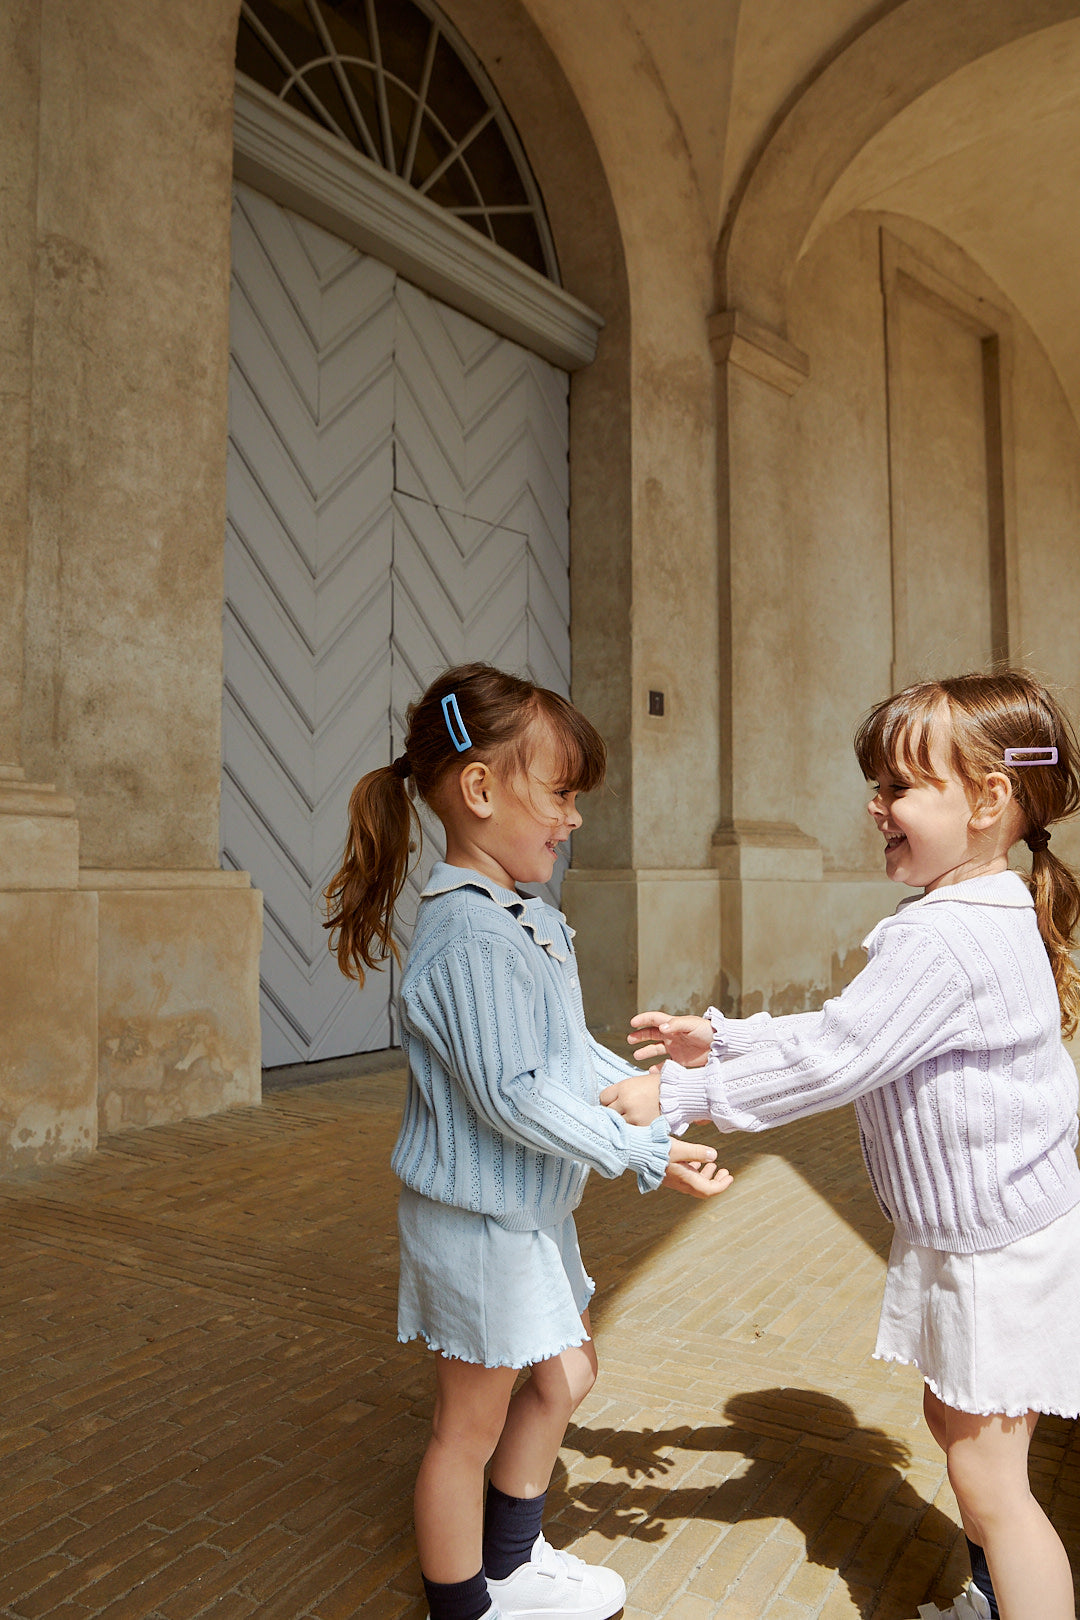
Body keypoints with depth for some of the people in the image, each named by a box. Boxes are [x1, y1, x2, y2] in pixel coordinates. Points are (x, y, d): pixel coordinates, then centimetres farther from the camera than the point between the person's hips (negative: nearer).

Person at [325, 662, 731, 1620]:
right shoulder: (470, 934, -29)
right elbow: (511, 1096, -29)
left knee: (565, 1376, 25)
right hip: (479, 1217, -10)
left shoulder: (527, 919, 3)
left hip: (530, 1210, 10)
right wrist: (643, 1156, -23)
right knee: (471, 1426, 12)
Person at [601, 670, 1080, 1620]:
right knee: (953, 1421, 26)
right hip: (967, 1233, 10)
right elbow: (842, 1030, 7)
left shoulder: (941, 941, -30)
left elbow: (831, 1062, -29)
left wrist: (678, 1098, -22)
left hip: (999, 1248, -10)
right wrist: (719, 1039, 3)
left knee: (988, 1477, 5)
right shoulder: (985, 920, 5)